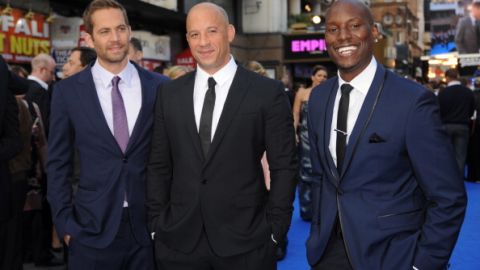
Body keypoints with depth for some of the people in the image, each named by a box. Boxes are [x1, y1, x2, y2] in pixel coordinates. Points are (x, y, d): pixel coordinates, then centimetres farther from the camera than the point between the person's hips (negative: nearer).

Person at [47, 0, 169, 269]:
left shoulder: (160, 87, -1)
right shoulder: (68, 91, -1)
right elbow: (58, 163, 3)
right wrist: (65, 223, -2)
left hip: (150, 226, 1)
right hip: (92, 228, 0)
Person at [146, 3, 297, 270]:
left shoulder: (268, 92, -4)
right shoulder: (169, 94, 5)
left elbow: (284, 166, -3)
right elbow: (159, 166, 8)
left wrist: (275, 230, -6)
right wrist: (156, 223, 3)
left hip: (245, 241, -2)